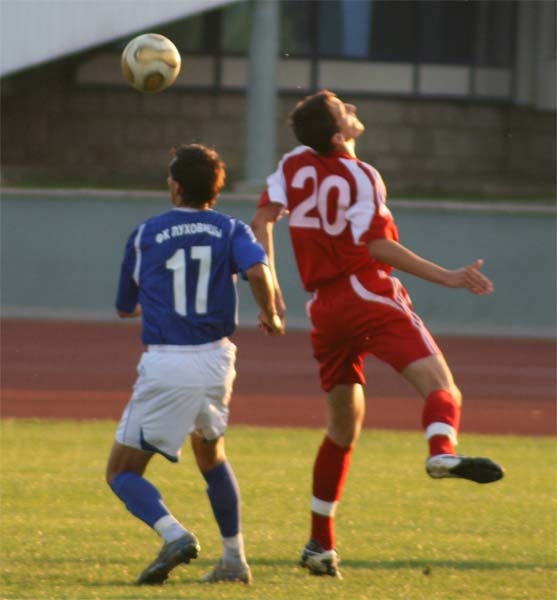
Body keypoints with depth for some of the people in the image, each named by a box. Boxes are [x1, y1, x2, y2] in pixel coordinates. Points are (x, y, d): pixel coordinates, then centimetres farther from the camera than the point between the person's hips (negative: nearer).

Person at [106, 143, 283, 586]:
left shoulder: (144, 235, 5)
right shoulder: (231, 231, 6)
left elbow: (125, 308, 17)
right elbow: (257, 271, -17)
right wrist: (270, 316, 2)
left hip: (164, 367, -3)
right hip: (215, 362, 3)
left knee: (122, 472, 4)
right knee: (210, 455, 29)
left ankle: (174, 534, -22)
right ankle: (235, 560, 25)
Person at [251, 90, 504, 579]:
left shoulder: (296, 165, 10)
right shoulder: (362, 177, -6)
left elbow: (262, 220, 7)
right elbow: (377, 246, -14)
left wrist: (269, 285, 15)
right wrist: (447, 278, -13)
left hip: (325, 309, 6)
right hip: (371, 297, -6)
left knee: (343, 427, 18)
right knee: (440, 386, -21)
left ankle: (320, 543, 19)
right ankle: (443, 452, -55)